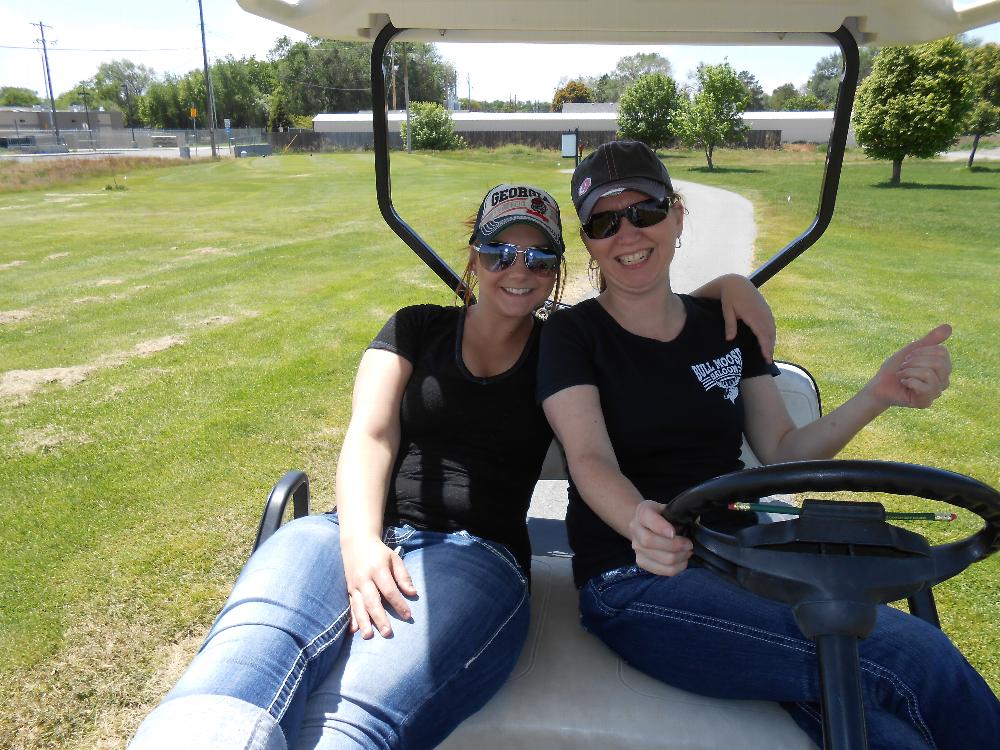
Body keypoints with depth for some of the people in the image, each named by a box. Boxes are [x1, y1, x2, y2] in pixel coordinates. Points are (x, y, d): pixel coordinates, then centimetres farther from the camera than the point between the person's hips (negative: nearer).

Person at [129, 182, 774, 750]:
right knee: (250, 656, -34)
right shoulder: (417, 329, 18)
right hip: (358, 535, 2)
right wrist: (359, 542, -14)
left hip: (477, 554, -1)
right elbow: (370, 434, 4)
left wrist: (732, 287, 1)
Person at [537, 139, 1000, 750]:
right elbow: (590, 460, -14)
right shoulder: (574, 335, 0)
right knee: (916, 660, -23)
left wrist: (877, 396, -5)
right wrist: (639, 522, -37)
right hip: (635, 582, -4)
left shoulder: (725, 324, 12)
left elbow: (782, 452, 11)